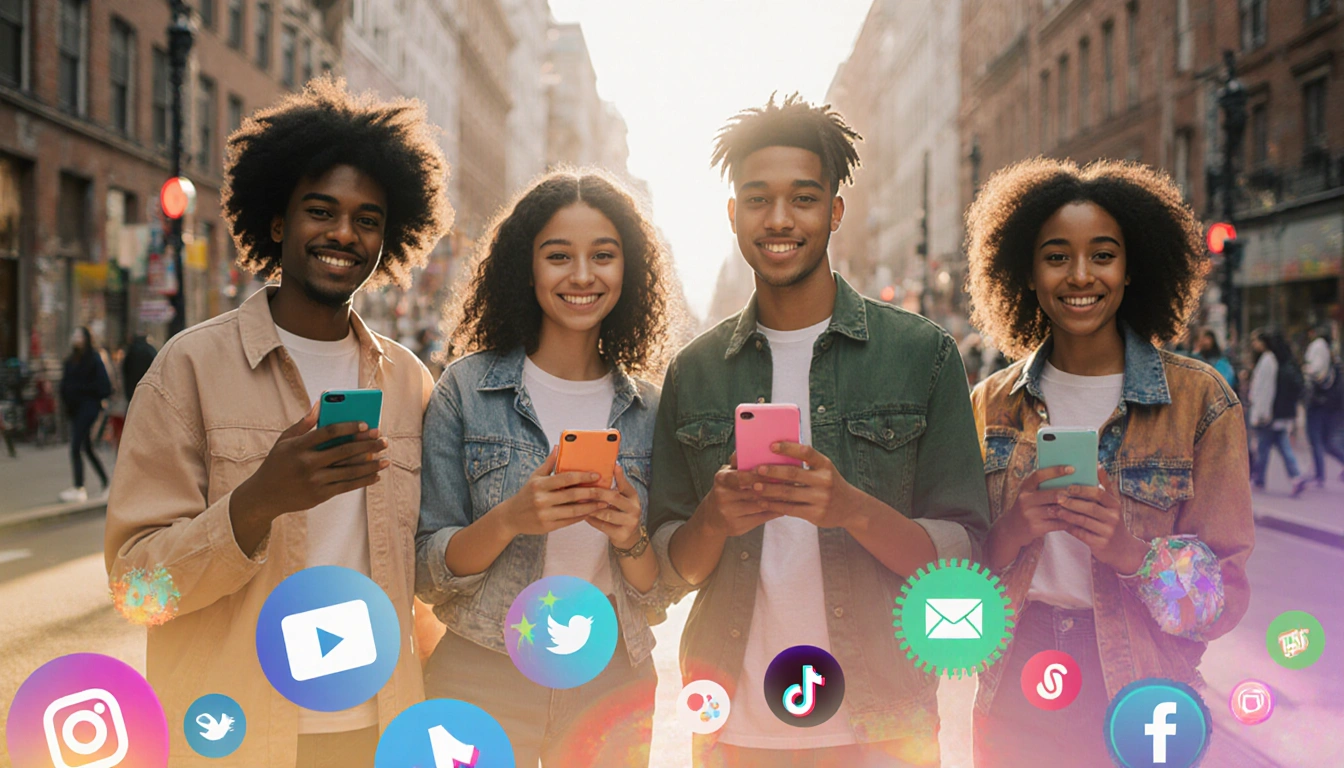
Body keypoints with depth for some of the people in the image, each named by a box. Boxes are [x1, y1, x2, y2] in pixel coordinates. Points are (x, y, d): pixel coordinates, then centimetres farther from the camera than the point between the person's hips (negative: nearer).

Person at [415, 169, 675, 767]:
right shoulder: (469, 388, -5)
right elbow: (428, 573, -6)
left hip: (612, 687, 2)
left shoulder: (647, 410, 1)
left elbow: (656, 599, 4)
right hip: (483, 679, -2)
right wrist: (509, 520, -24)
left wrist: (629, 537, -16)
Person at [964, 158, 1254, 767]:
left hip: (1139, 695, -2)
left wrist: (1132, 551, -26)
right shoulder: (993, 403, 1)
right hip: (1015, 692, 2)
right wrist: (1013, 530, -18)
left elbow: (1224, 594, -7)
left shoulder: (1199, 399, -7)